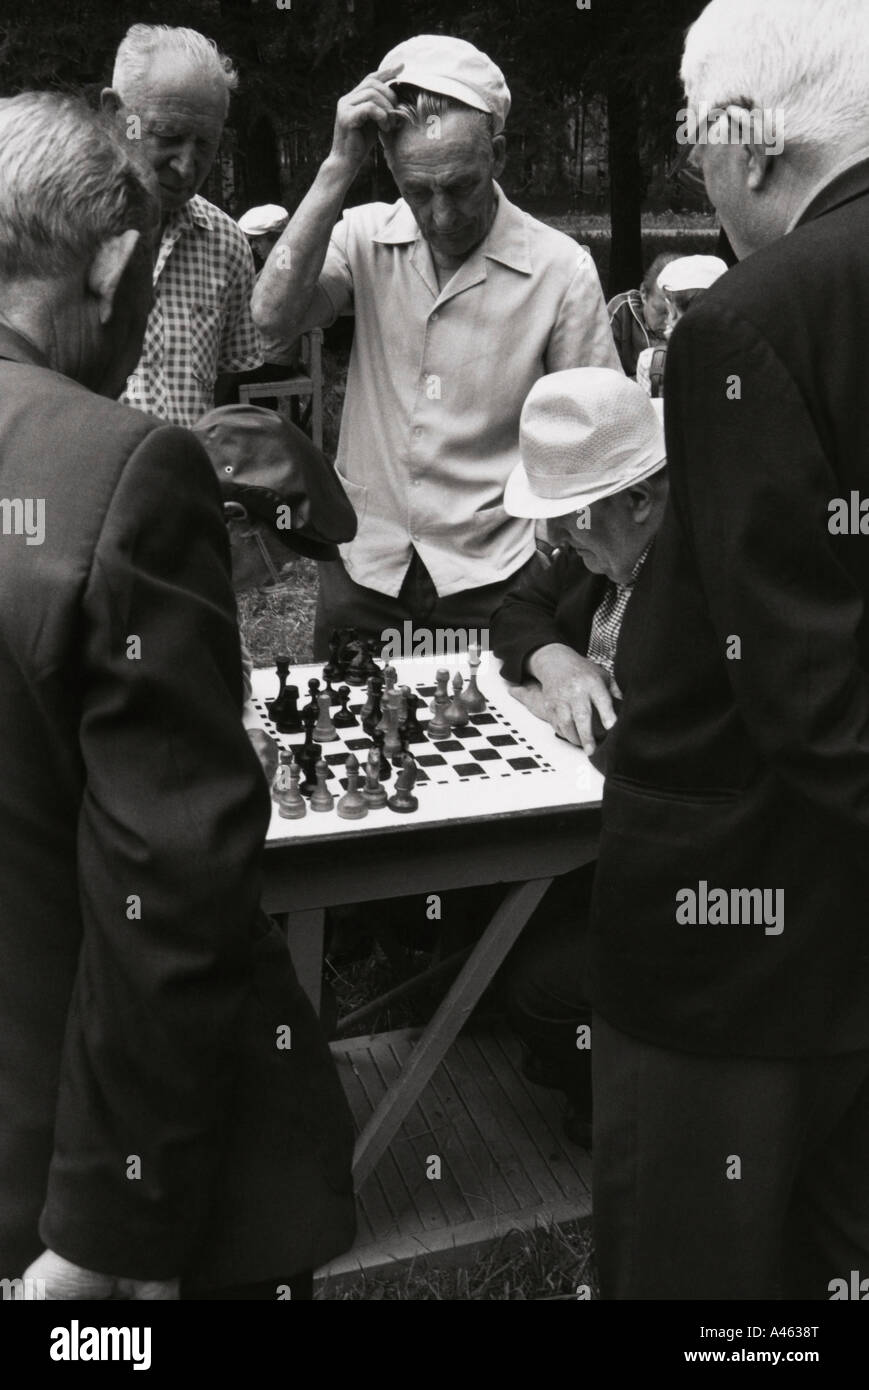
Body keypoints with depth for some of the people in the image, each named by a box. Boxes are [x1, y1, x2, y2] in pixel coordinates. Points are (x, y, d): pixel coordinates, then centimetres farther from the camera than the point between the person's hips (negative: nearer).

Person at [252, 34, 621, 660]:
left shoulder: (562, 269, -8)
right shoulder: (365, 237, 1)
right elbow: (274, 315, -16)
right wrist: (339, 167, -19)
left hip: (489, 582, -2)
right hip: (361, 569, 3)